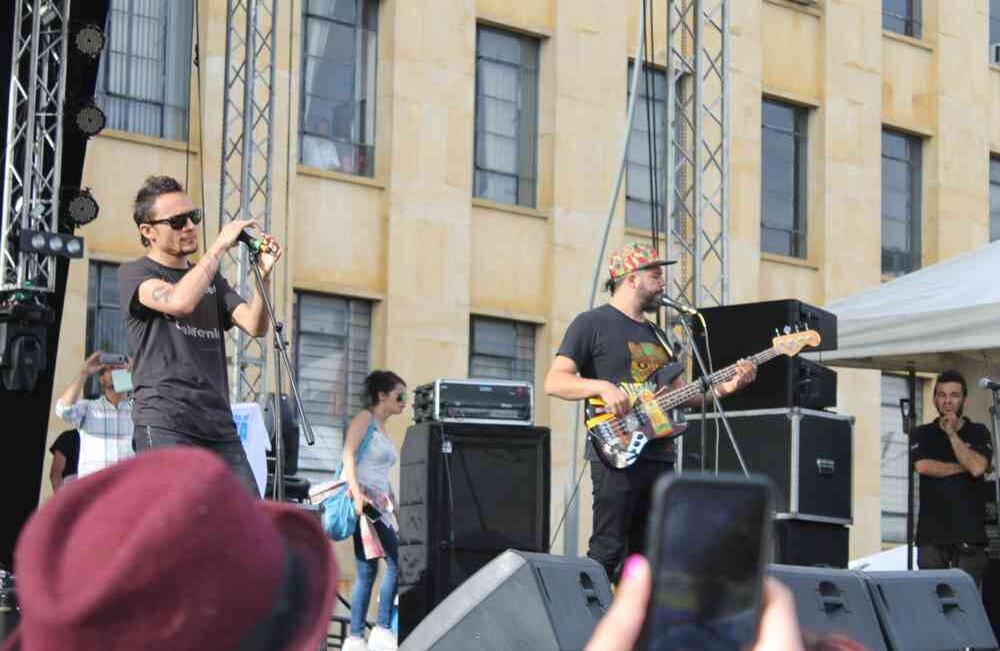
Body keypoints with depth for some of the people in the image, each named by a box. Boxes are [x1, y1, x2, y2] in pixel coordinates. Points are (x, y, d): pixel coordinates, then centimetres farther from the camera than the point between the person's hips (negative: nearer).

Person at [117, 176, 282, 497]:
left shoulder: (210, 279, 23)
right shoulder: (134, 274, 4)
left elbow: (255, 326, 8)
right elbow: (180, 301, -18)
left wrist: (264, 275, -9)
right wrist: (221, 244, -10)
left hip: (219, 425, 6)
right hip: (164, 424, -6)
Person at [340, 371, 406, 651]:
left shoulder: (383, 430, 24)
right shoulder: (365, 419, 0)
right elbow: (348, 454, -13)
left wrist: (397, 511, 21)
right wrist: (356, 492, -25)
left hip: (380, 505, 9)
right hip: (362, 501, -9)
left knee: (367, 570, 3)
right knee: (397, 562, -17)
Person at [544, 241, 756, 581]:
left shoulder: (655, 335, 24)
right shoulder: (592, 324, -2)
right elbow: (554, 382, -10)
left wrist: (725, 386, 10)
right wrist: (602, 387, -25)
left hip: (660, 457, 8)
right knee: (608, 551, -12)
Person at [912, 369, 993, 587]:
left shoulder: (978, 433, 9)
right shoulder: (922, 434, 12)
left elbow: (977, 467, -9)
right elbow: (923, 466, -7)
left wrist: (952, 434, -5)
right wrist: (964, 467, -3)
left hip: (969, 533, -1)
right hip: (931, 534, 1)